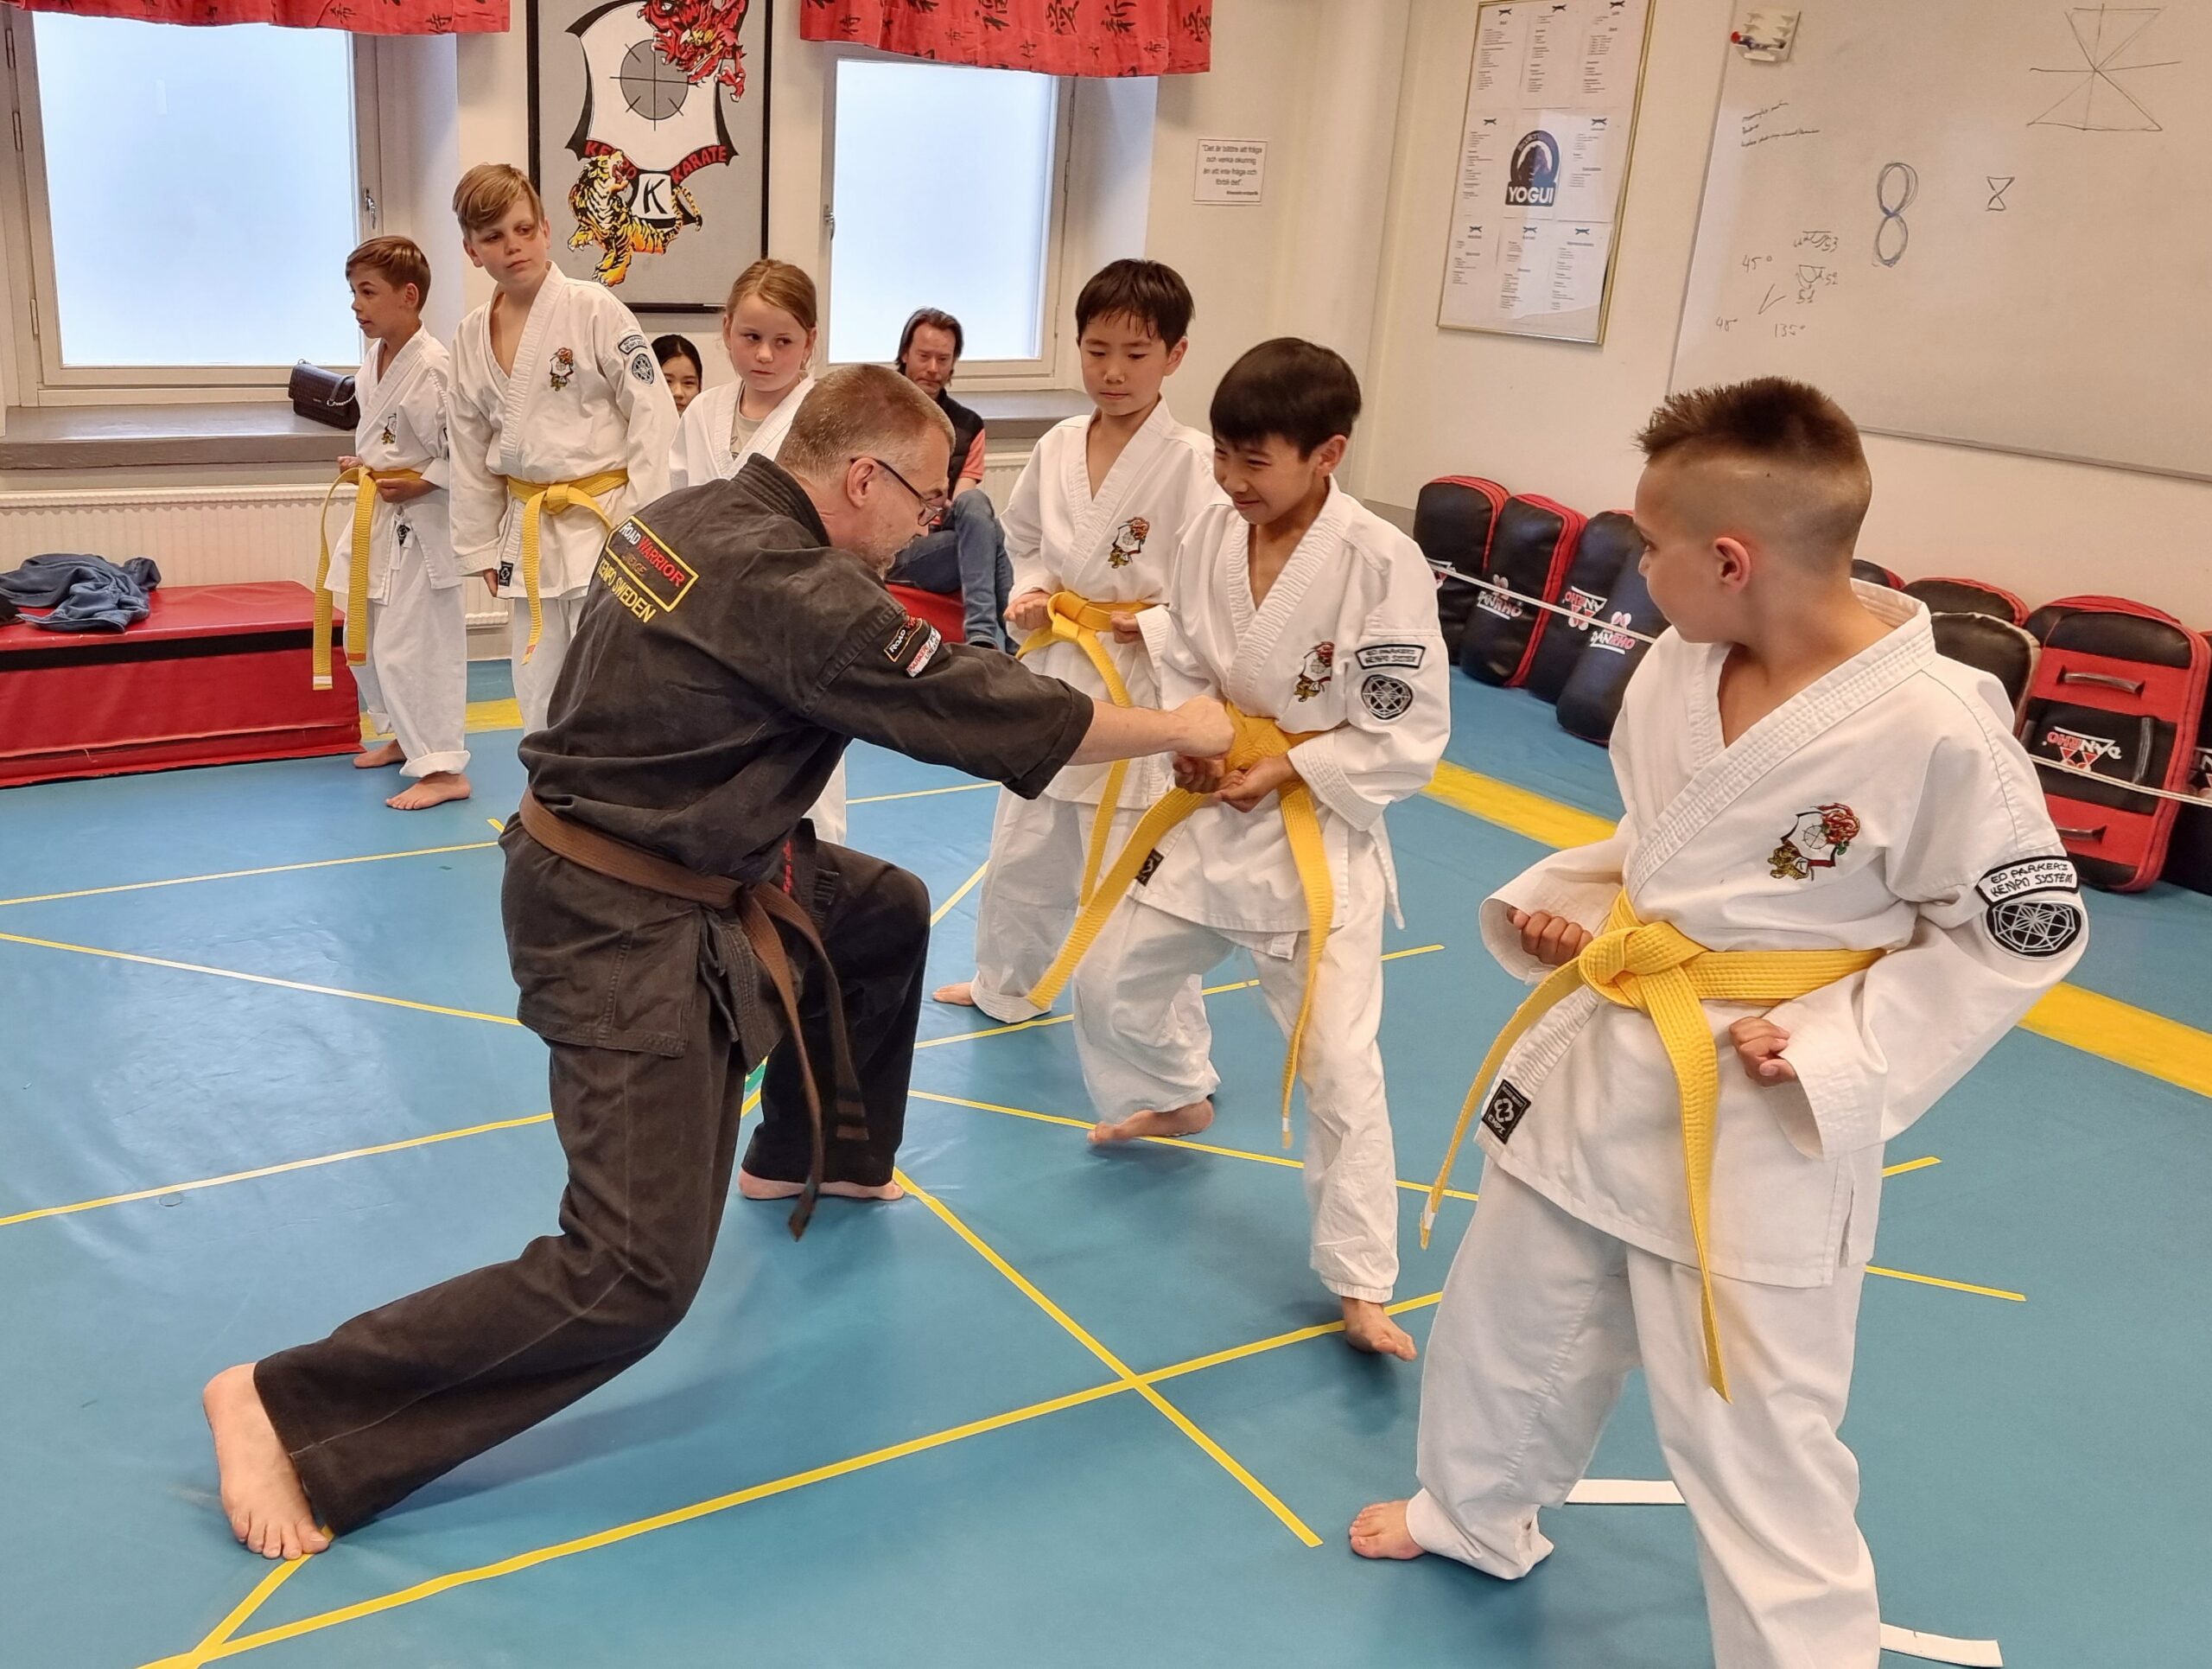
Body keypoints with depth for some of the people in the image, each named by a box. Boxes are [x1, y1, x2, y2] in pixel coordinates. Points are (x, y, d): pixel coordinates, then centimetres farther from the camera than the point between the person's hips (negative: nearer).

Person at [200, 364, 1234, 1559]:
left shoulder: (696, 514, 3)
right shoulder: (787, 589, -24)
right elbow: (984, 712, -20)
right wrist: (1181, 730, -7)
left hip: (675, 872, 10)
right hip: (623, 930, -10)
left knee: (889, 913, 25)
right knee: (635, 1277, -11)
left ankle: (811, 1158, 45)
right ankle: (284, 1408, -3)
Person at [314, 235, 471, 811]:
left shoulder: (433, 367, -20)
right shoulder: (373, 360, 8)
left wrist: (421, 484, -19)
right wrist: (364, 467, 7)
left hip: (420, 520, -10)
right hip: (378, 517, 10)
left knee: (413, 645, -9)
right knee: (365, 638, 18)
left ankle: (443, 769, -2)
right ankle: (406, 738, 35)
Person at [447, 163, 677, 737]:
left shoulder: (594, 311, -10)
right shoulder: (472, 339, 7)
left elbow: (653, 417, -12)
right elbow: (471, 456, 14)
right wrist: (483, 548, 14)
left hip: (604, 524, -6)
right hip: (530, 533, 6)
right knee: (538, 694, 14)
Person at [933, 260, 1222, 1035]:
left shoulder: (1194, 462, -15)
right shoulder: (1056, 450, 2)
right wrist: (1030, 595, -2)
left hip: (1146, 690, -6)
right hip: (1055, 679, 6)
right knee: (1021, 855, 22)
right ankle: (1005, 987, 48)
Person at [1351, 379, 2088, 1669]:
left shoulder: (1938, 726, -24)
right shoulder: (1678, 668, -5)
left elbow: (2031, 931, -12)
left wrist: (1839, 1048, -18)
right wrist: (1563, 907, -3)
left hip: (1758, 1118, -7)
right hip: (1604, 1052, 7)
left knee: (1753, 1437, 4)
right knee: (1507, 1316, 24)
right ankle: (1477, 1516, 52)